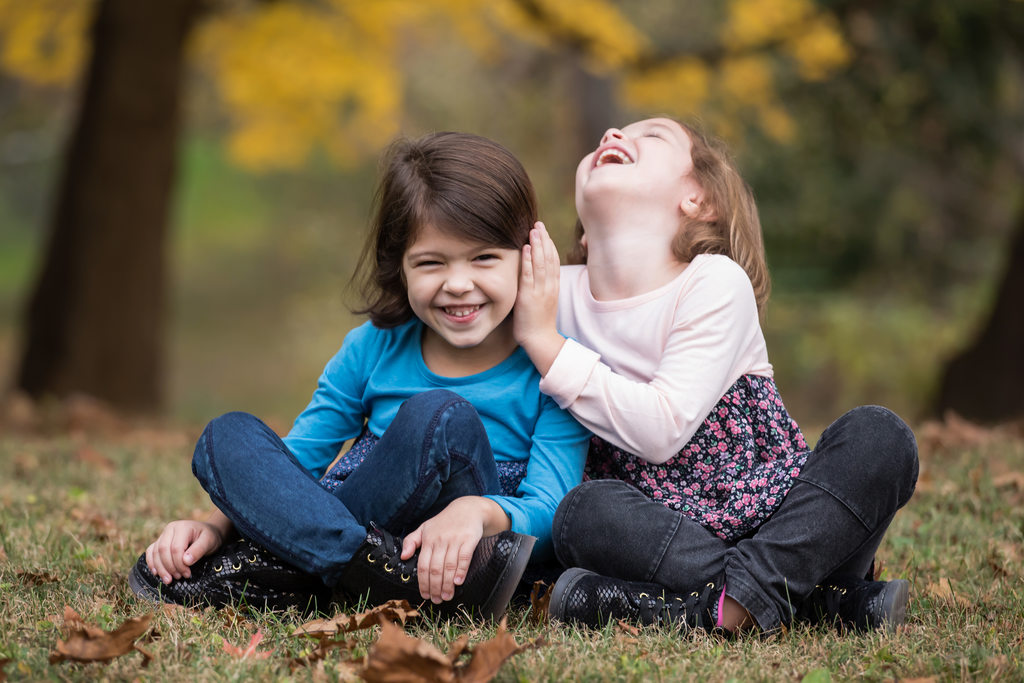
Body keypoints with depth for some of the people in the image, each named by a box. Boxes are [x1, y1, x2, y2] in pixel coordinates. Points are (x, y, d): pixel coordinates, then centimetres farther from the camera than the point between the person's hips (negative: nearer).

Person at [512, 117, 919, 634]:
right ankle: (812, 597, -30)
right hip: (664, 531, 1)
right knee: (584, 511, -31)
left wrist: (545, 343, -20)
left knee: (878, 436, -24)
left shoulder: (717, 283, -9)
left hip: (773, 518, -1)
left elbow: (662, 427, -21)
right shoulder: (552, 293, 2)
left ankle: (724, 604, -37)